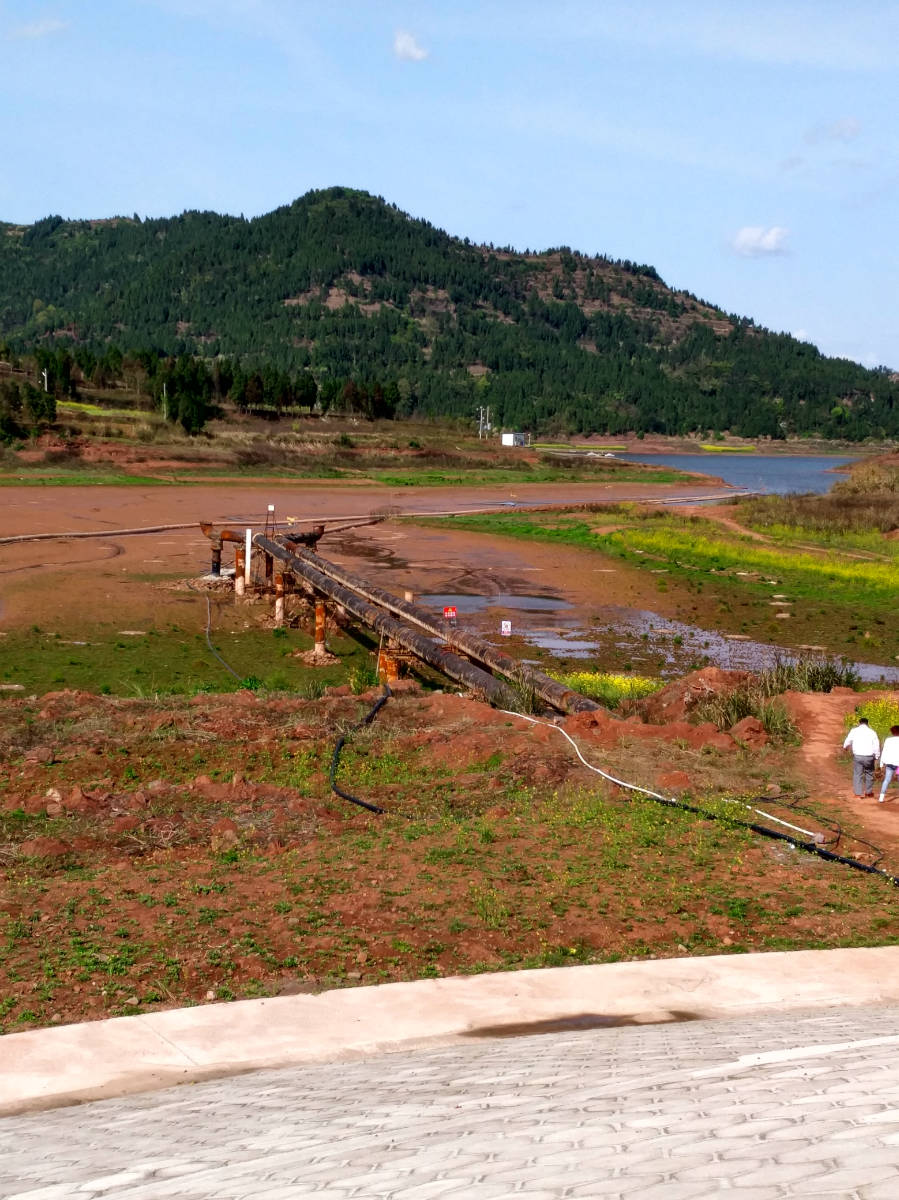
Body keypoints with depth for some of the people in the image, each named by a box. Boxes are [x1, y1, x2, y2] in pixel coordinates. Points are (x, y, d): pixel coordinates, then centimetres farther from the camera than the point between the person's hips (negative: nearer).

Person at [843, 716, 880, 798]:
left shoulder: (854, 731, -2)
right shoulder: (872, 732, 0)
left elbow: (848, 741, 8)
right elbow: (877, 746, 1)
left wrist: (845, 747, 30)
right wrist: (876, 757, 14)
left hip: (857, 756, -1)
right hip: (869, 757, 1)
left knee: (857, 774, 6)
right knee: (869, 774, 18)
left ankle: (858, 793, 2)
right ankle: (869, 792, 25)